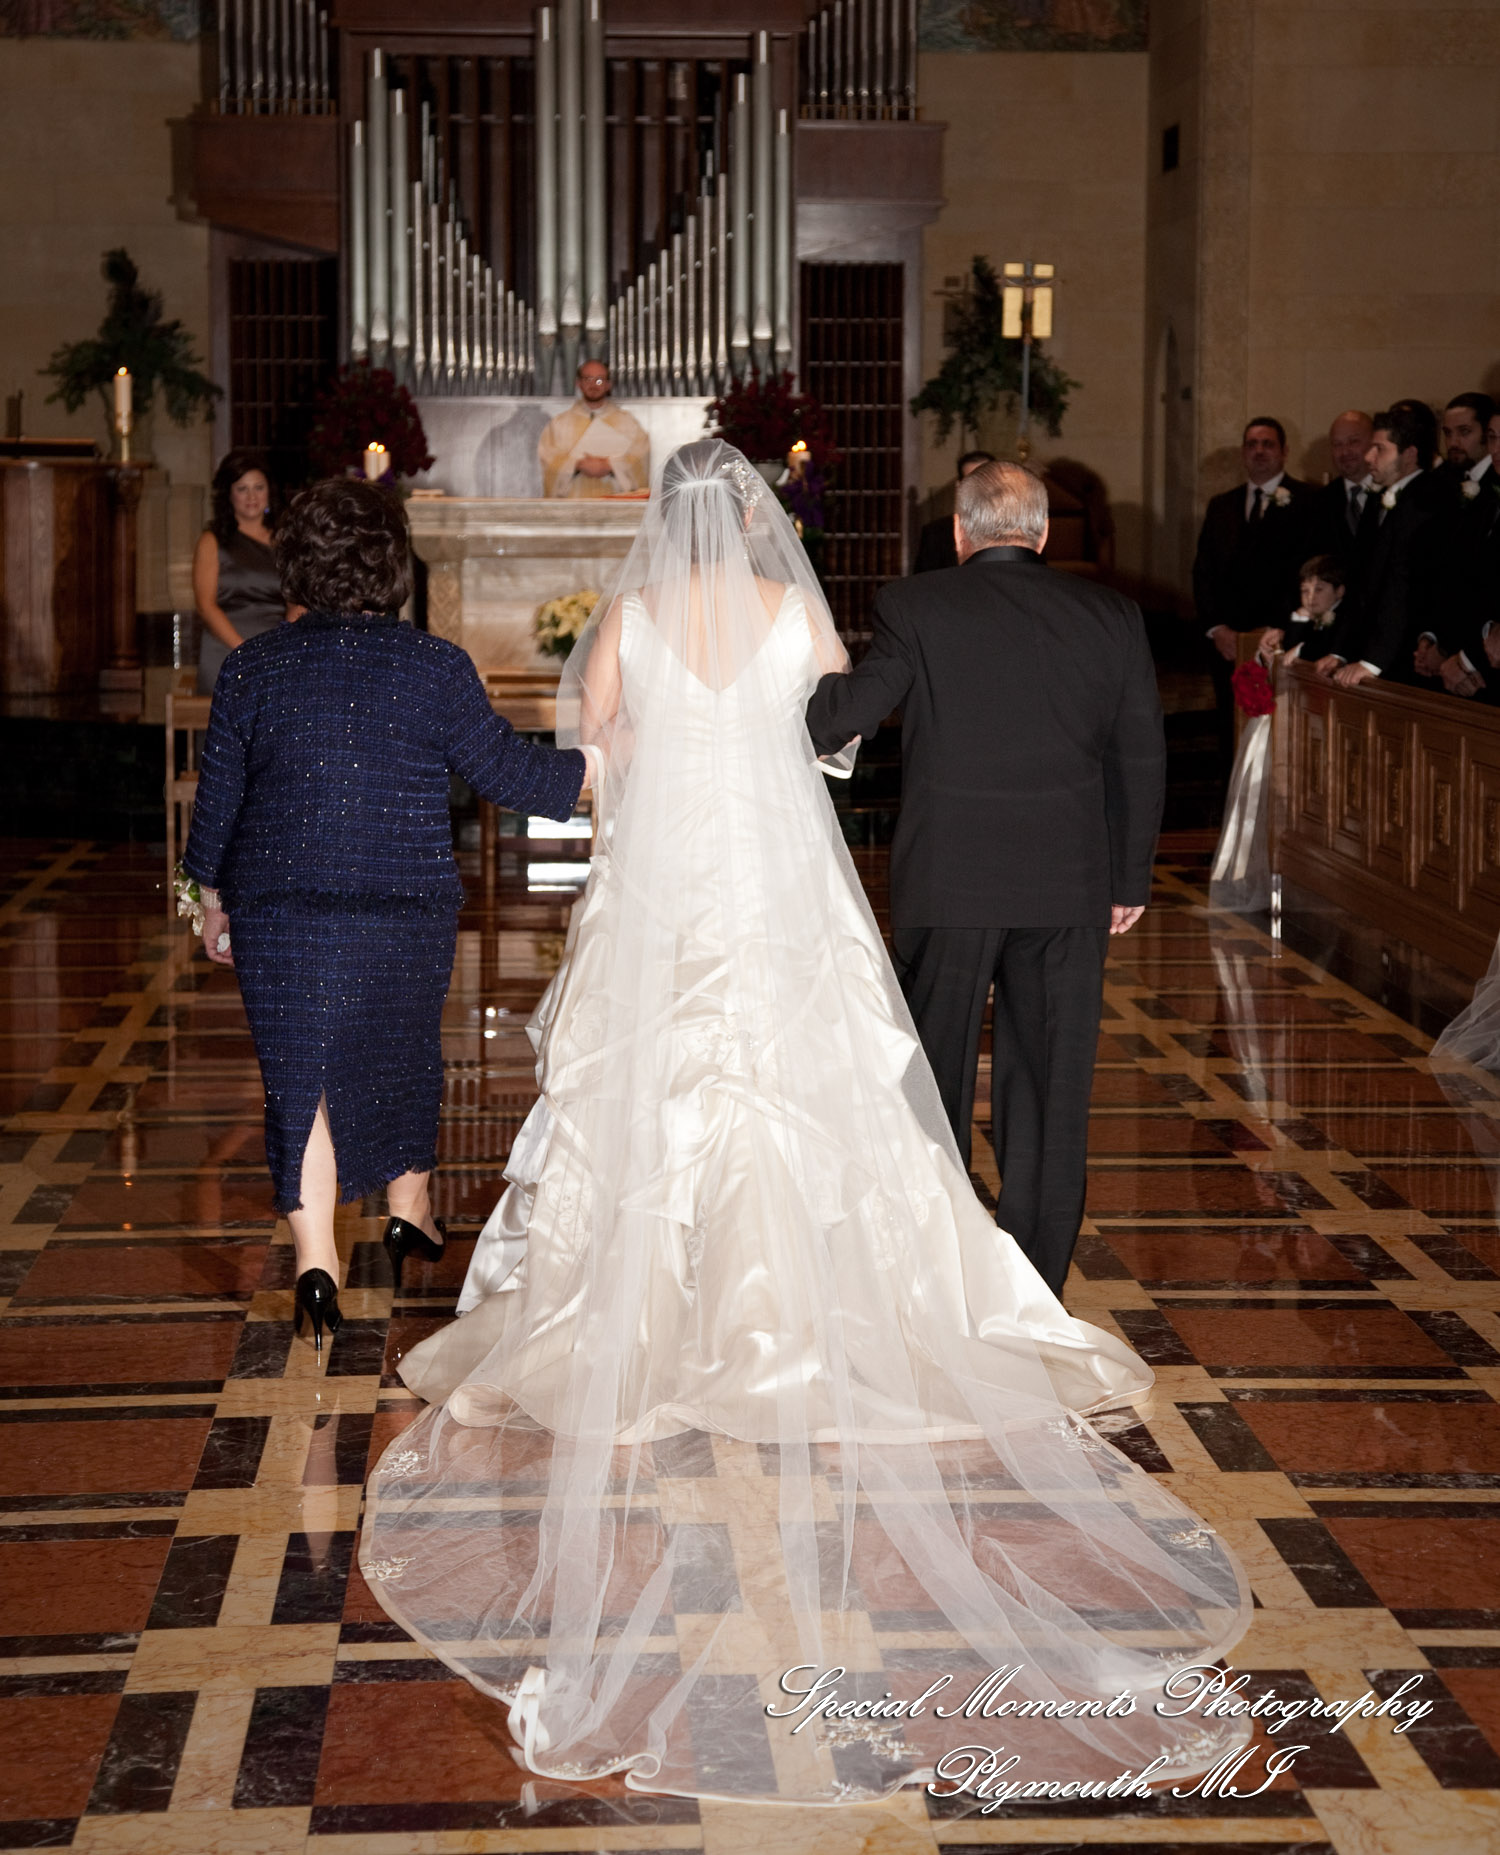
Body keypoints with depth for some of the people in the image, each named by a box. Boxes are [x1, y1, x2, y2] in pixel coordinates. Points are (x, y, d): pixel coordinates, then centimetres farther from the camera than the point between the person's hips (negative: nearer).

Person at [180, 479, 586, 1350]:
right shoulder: (437, 668, -8)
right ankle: (412, 1210, 37)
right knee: (404, 1052, 20)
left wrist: (215, 900, 16)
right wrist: (602, 763, 12)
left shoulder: (253, 667, -2)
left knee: (303, 1069, 5)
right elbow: (509, 770, -3)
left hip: (280, 909, 0)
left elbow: (219, 795, 4)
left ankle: (316, 1255, -5)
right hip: (407, 910, 0)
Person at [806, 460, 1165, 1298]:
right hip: (1068, 887, 2)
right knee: (1050, 1091, 9)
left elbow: (854, 706, -13)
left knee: (933, 1083, 10)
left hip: (948, 885, -2)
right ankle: (1036, 1287, 15)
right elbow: (1144, 757, 7)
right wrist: (1131, 880, 15)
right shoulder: (1112, 615, 4)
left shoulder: (915, 607, -6)